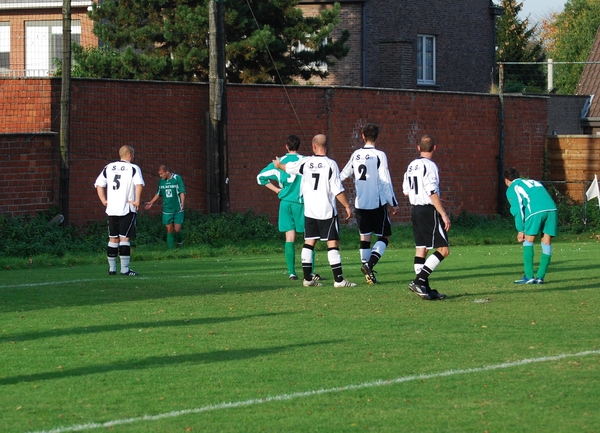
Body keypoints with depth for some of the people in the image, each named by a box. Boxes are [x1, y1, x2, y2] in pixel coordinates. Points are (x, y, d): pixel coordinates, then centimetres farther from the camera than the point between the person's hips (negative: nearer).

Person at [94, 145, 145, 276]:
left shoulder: (108, 168, 12)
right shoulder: (133, 168, -3)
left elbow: (99, 185, 7)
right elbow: (139, 184, -19)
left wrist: (104, 201, 9)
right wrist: (137, 201, -12)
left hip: (111, 209, 4)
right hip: (127, 209, -4)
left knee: (113, 239, 12)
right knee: (124, 238, -4)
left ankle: (112, 268, 14)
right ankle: (125, 269, -8)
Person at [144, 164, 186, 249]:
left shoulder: (177, 178, -8)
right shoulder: (161, 181, 5)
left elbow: (182, 192, -7)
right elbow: (158, 193, 18)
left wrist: (182, 203, -18)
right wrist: (151, 202, 16)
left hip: (178, 210, -3)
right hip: (167, 210, 3)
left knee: (177, 229, -6)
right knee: (169, 230, 0)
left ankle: (180, 241, 24)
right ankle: (171, 248, 5)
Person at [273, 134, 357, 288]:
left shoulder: (305, 162, 1)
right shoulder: (330, 164, -11)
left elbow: (288, 167, 22)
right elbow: (337, 190, -13)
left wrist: (278, 164, 44)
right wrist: (347, 206, -3)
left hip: (309, 210, 4)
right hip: (327, 211, -4)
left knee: (309, 242, 11)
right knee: (333, 243, -3)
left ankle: (307, 278, 13)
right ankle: (339, 279, -7)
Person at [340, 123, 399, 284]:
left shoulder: (356, 155, 5)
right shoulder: (379, 155, -9)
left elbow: (343, 174, 18)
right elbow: (385, 181, -11)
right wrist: (393, 203, -5)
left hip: (360, 203, 4)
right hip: (377, 203, -4)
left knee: (364, 236, 10)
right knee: (384, 236, 4)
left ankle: (368, 274, 6)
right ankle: (370, 264, -18)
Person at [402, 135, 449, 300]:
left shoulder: (411, 166, 11)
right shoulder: (429, 166, -14)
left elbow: (406, 191, 16)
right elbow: (433, 193, -20)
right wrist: (444, 215, -18)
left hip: (415, 210, 9)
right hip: (429, 211, -9)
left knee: (421, 249, 8)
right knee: (443, 249, -6)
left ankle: (425, 289, 8)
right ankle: (419, 280, -15)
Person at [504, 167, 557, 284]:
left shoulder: (512, 189, 18)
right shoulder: (534, 182, 36)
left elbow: (517, 208, 6)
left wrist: (520, 230, 6)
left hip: (536, 211, -5)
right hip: (551, 208, 5)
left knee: (528, 241, 6)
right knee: (547, 243, 8)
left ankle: (529, 276, 1)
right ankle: (540, 277, 7)